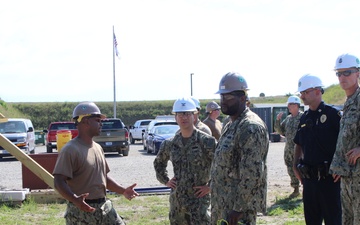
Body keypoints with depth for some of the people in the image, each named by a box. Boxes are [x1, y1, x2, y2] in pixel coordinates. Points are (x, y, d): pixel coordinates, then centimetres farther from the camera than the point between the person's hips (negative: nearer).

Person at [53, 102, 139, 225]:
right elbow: (59, 182, -21)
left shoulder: (97, 148, 14)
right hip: (81, 210, -8)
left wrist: (123, 191, 12)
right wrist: (75, 199, -36)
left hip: (104, 208, 8)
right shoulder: (70, 150, -14)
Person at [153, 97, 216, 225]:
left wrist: (211, 186, -13)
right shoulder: (170, 144, 8)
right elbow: (158, 162, 27)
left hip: (199, 200, -6)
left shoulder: (206, 141, -10)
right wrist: (165, 180, 14)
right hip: (176, 201, 6)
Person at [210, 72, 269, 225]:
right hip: (224, 205, 10)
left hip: (239, 207, -10)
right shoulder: (231, 126, 15)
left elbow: (252, 174, -23)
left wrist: (238, 208, -24)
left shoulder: (250, 127, -17)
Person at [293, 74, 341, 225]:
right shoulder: (305, 118, 12)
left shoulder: (332, 114, -9)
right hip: (309, 177, 7)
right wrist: (295, 165, 13)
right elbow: (298, 144, 23)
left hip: (328, 178, -7)